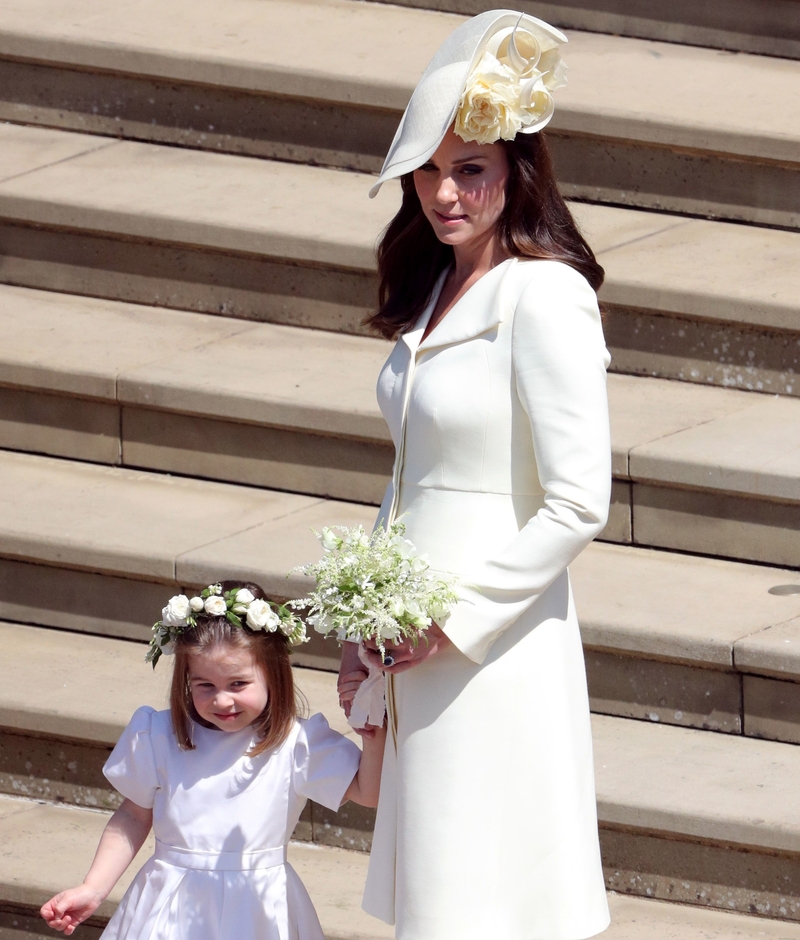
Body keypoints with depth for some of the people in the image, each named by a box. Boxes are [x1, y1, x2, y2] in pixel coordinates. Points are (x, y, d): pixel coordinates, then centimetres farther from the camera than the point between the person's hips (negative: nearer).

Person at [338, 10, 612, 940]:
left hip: (497, 645, -8)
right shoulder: (436, 288, 10)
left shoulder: (544, 298, -17)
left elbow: (577, 505, -19)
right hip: (419, 643, 8)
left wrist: (458, 616, -15)